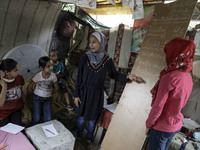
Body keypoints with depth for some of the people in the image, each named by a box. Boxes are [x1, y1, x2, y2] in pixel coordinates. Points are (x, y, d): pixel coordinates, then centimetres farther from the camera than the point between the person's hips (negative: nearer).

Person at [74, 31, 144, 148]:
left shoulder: (107, 60, -9)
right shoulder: (85, 58, -11)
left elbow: (115, 75, 3)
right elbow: (79, 77, -6)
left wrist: (127, 77, -16)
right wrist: (76, 95, -3)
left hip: (97, 94, 0)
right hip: (84, 93, 0)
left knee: (92, 119, 16)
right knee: (81, 117, 15)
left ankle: (89, 139, 41)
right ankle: (79, 137, 42)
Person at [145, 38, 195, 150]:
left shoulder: (169, 77, -27)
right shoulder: (188, 77, 0)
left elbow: (158, 106, -22)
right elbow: (177, 102, 8)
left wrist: (149, 123, -8)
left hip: (162, 127, -7)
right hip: (176, 125, 8)